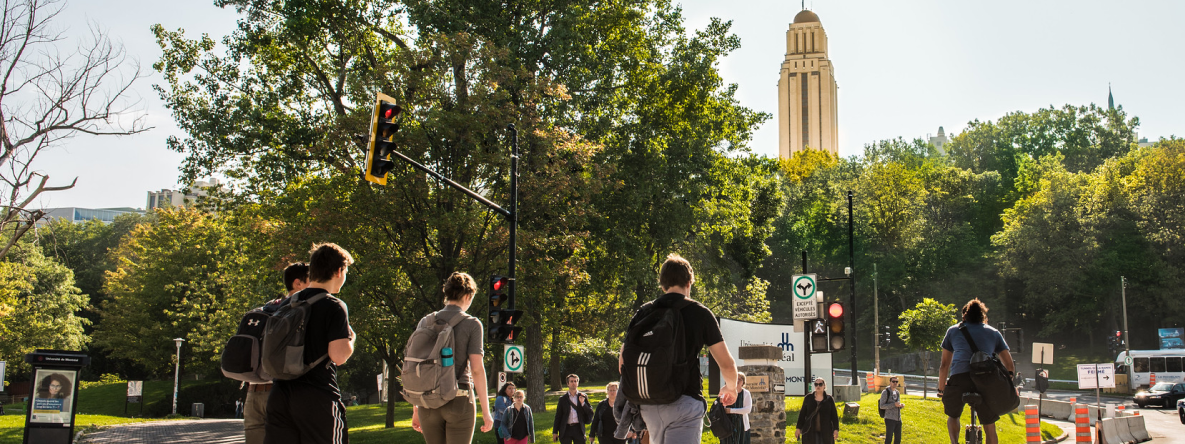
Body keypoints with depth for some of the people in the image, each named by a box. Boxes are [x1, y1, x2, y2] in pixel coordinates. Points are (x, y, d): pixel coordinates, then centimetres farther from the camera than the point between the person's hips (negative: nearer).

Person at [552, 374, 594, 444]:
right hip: (566, 429, 0)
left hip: (578, 429, 1)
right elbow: (558, 416, 6)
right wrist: (555, 432, 2)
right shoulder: (563, 399, 6)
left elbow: (590, 412, 4)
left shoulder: (583, 397, 8)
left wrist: (583, 403, -11)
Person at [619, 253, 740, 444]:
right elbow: (727, 364, 2)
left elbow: (623, 363, 9)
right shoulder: (700, 313, 0)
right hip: (685, 403, -4)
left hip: (649, 405, 5)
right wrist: (731, 387, 23)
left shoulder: (643, 314, 8)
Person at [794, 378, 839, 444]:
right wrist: (798, 428, 3)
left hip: (825, 433, 0)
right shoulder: (808, 398, 5)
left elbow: (834, 415, 4)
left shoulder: (829, 399, 4)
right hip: (810, 432, 0)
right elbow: (802, 414, 7)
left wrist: (836, 429, -4)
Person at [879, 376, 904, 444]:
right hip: (890, 419, -7)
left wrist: (901, 405, 0)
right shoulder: (885, 392, -6)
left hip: (898, 419, 7)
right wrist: (894, 404, -21)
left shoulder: (897, 392, 15)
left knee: (898, 438, 11)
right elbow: (882, 406, -12)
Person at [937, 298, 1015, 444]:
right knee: (989, 427, 14)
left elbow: (944, 365, 26)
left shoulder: (953, 330, 27)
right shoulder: (993, 332, 28)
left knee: (953, 415, 25)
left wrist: (941, 390, 35)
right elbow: (1010, 366, 25)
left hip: (959, 377, 0)